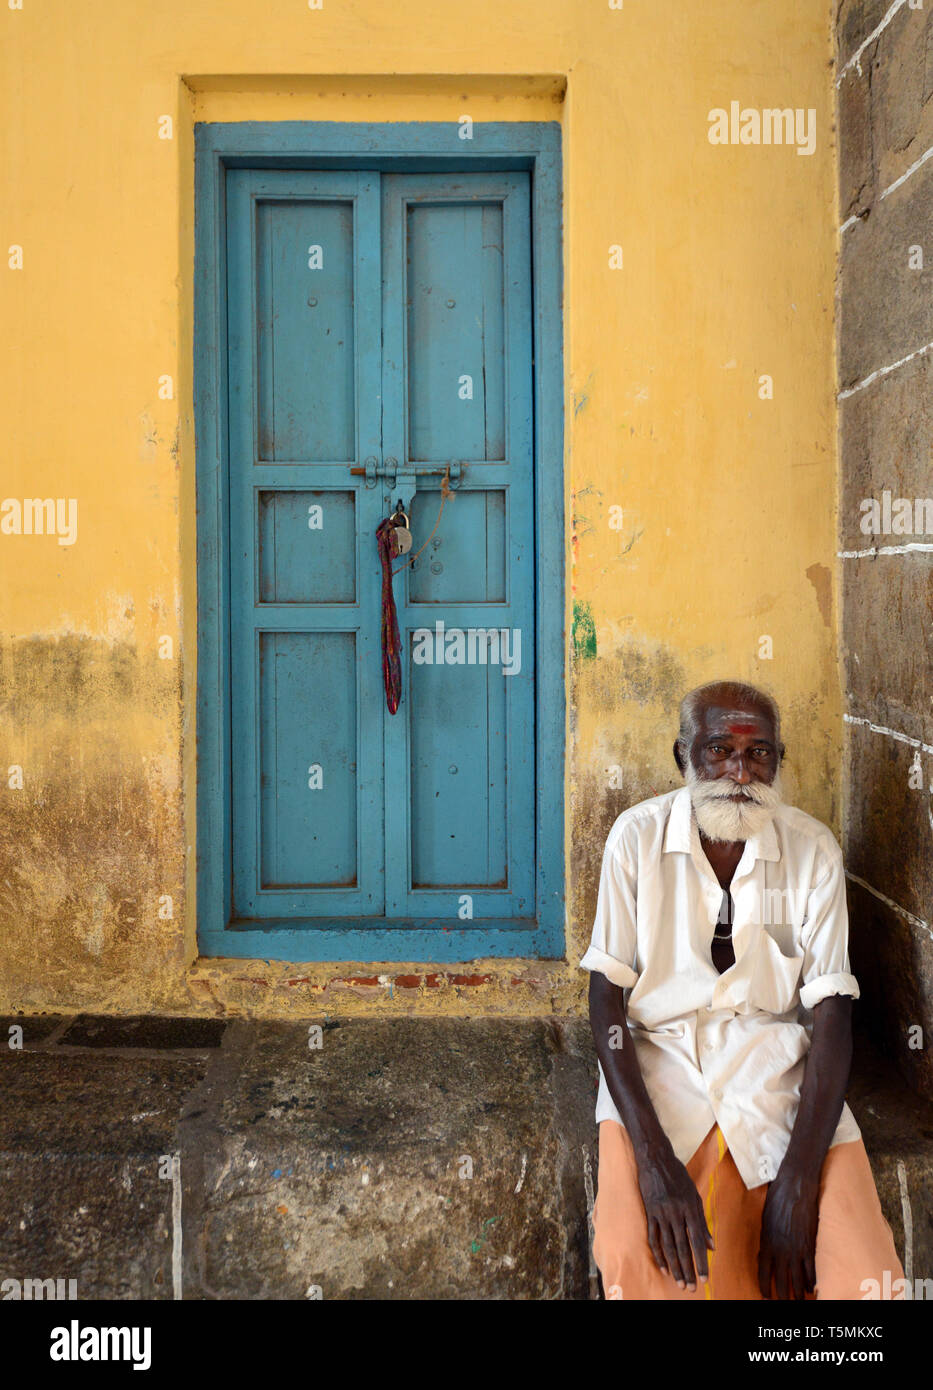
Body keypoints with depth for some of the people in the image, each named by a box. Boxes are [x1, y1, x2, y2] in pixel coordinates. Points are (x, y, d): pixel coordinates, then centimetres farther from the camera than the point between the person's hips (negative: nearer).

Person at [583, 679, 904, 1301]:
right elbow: (607, 996, -7)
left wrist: (797, 1182, -17)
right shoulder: (637, 836, -5)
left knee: (864, 1272, -20)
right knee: (635, 1257, -26)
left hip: (778, 1063, 1)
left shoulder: (814, 850, -3)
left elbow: (831, 1017, -5)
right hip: (659, 1060, -1)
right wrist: (654, 1159, -19)